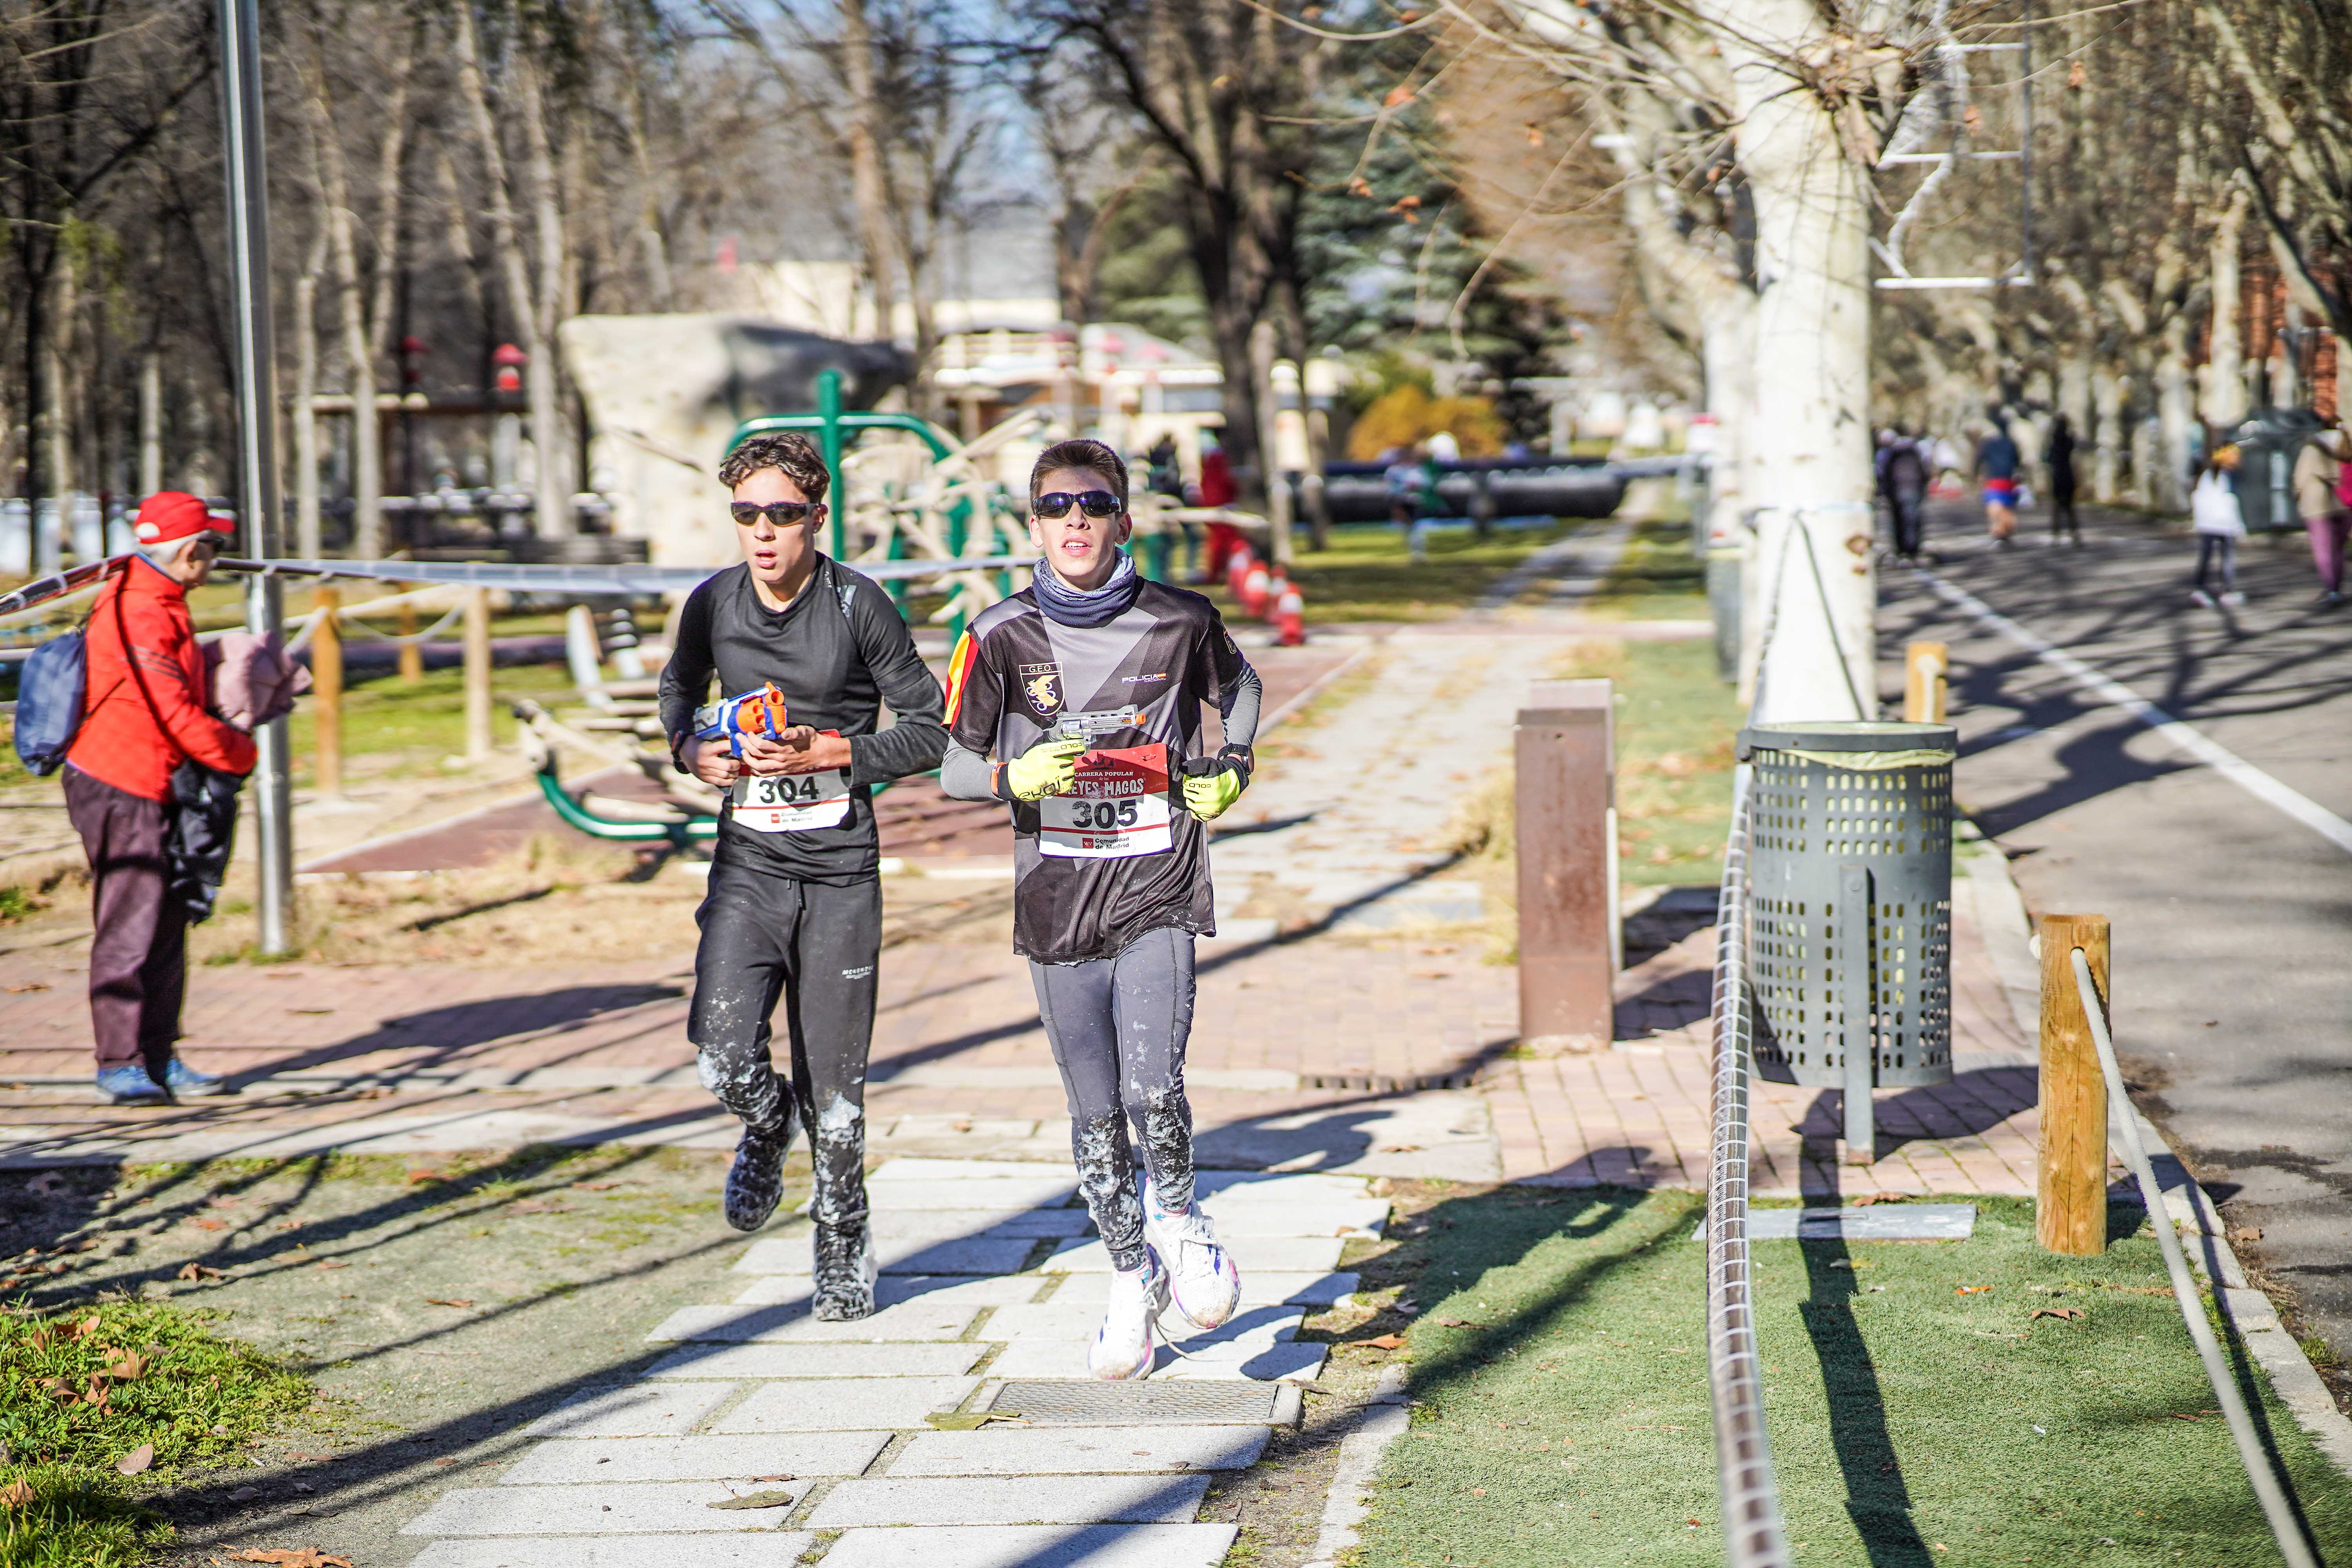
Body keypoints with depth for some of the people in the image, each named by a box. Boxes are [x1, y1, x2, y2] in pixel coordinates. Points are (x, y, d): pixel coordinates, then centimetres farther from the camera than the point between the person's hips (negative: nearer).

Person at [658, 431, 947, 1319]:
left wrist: (829, 755, -15)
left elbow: (931, 730, -3)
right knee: (724, 1061, -14)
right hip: (747, 860, 2)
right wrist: (691, 750, 2)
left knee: (834, 1087, 2)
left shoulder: (858, 605, -8)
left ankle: (843, 1246, 24)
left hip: (839, 866, -2)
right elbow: (679, 688, 23)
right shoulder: (713, 605, 2)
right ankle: (768, 1126, 22)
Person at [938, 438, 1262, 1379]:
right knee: (1095, 1117, 6)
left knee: (1152, 1091, -17)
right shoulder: (1002, 637, -2)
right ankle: (1133, 1276, 28)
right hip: (1058, 904, 1)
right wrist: (1018, 776, -18)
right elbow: (953, 767, 2)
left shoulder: (1179, 623, -1)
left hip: (1158, 892, -1)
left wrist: (1231, 768, 5)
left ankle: (1177, 1217, 14)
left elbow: (1237, 685, 21)